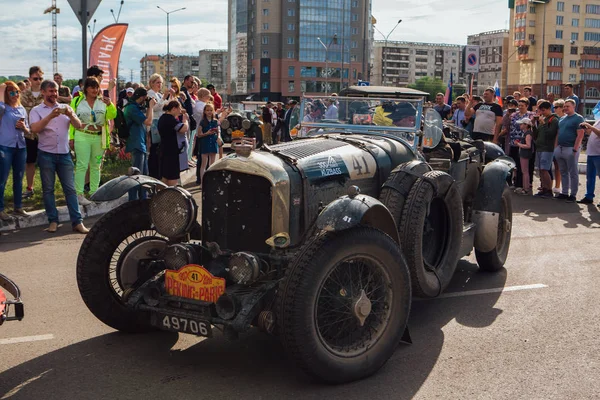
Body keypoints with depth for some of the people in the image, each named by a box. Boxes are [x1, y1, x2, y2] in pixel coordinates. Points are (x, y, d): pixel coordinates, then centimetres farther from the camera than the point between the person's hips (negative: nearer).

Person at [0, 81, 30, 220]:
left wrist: (23, 127, -8)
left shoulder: (22, 109, 12)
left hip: (21, 147, 6)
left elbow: (28, 130, 15)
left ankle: (18, 207, 23)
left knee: (18, 179, 13)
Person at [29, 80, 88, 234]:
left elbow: (78, 126, 1)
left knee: (70, 189, -1)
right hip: (46, 155, -2)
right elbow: (35, 129, -15)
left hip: (64, 154, 2)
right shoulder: (36, 110, 2)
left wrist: (70, 115, -17)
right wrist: (50, 116, -25)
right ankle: (53, 221, 11)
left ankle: (77, 222, -2)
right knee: (48, 189, 3)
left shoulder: (65, 107, 10)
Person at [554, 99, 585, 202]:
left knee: (573, 173, -1)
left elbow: (580, 135, -13)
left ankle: (573, 195, 2)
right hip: (560, 148, 8)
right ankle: (564, 193, 19)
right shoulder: (562, 119, 16)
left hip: (570, 149, -7)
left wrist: (575, 149, -19)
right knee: (563, 172, 12)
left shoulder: (578, 118, -6)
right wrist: (556, 147, 11)